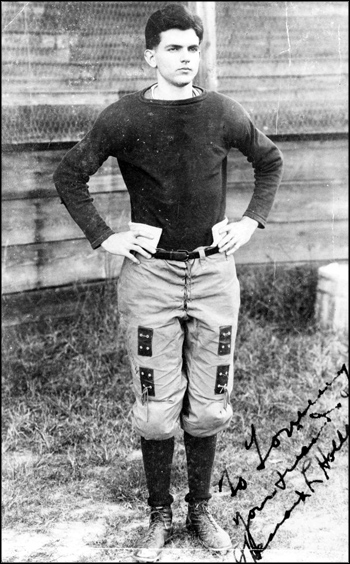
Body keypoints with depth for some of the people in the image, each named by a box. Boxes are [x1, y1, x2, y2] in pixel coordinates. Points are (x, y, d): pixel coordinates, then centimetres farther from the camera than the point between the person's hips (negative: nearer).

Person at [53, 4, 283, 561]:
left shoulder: (223, 113, 2)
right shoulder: (124, 118, -4)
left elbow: (270, 161, 18)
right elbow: (69, 175, 5)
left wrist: (251, 221, 8)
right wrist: (103, 237, -2)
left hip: (214, 271, 2)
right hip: (151, 274, -2)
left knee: (207, 405, 8)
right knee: (157, 407, 2)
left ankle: (201, 509, 26)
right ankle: (159, 515, 20)